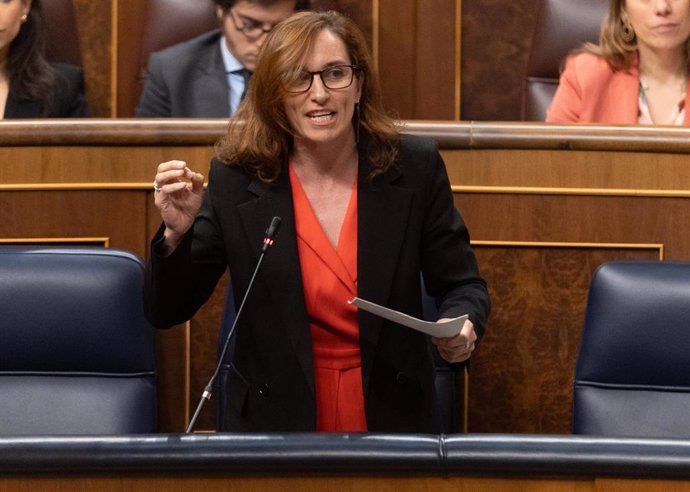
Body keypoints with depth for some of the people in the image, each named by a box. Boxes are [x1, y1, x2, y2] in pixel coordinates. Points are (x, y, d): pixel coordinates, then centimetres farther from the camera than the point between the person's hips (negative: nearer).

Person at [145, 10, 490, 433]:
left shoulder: (415, 168, -2)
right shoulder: (236, 178, -5)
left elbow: (461, 285, 7)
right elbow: (167, 313, -1)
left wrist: (462, 327, -14)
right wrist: (178, 232, -19)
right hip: (274, 422, -3)